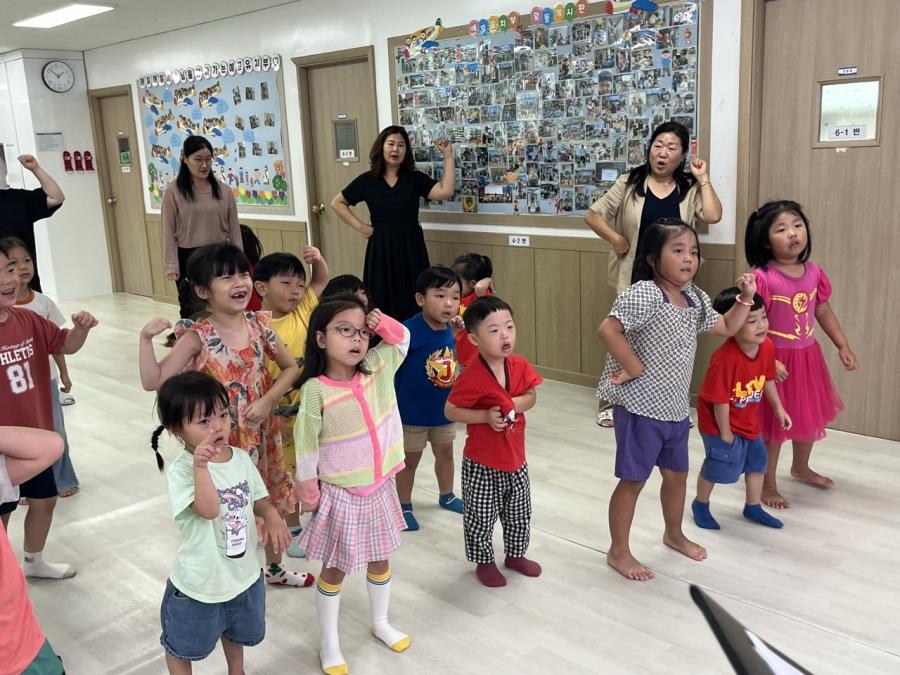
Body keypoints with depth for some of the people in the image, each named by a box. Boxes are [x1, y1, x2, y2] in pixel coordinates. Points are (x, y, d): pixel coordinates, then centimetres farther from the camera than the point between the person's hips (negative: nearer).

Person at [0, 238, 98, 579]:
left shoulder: (27, 320, -3)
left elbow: (66, 345, 8)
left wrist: (81, 327, -13)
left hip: (35, 436, 7)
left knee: (44, 500, 22)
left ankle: (34, 561, 46)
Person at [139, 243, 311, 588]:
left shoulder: (259, 324, -6)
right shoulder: (198, 338, -16)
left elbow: (290, 368, 4)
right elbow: (153, 381, -17)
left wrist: (268, 401, -11)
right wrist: (146, 338, -29)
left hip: (262, 432, 4)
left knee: (270, 501, 21)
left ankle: (274, 567, 45)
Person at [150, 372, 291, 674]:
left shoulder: (241, 458, -7)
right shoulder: (181, 470, -26)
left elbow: (258, 499, 5)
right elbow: (209, 509, -38)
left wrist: (272, 517, -16)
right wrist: (200, 466, -48)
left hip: (243, 575, 6)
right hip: (198, 584, -6)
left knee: (238, 632, 33)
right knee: (182, 646, 20)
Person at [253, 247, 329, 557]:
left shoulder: (303, 311, -6)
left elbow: (321, 280, 6)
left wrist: (318, 260, -16)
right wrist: (273, 419, -18)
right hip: (280, 417, -4)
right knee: (287, 474, 15)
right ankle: (293, 530, 34)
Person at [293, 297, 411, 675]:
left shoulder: (378, 368, -7)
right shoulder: (315, 390, -21)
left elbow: (403, 339, 9)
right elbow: (306, 446, -13)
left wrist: (383, 324, -10)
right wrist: (308, 492, -7)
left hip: (380, 488, 5)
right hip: (340, 495, -5)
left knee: (380, 560, 22)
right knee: (335, 570, 12)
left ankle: (381, 623, 46)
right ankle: (329, 644, 32)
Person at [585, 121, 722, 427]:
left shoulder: (690, 188, 3)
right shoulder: (629, 183, 0)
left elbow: (713, 216, -14)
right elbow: (592, 215, 2)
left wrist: (703, 178, -8)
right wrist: (615, 239, -9)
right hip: (635, 278, -1)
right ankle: (611, 402, 18)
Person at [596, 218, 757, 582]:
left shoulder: (694, 299, 8)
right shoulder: (644, 294, -20)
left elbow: (726, 327, 21)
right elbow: (607, 329, -31)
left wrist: (746, 298, 6)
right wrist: (634, 369, -23)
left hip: (676, 407, 8)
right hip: (640, 406, -8)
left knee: (677, 473, 23)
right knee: (633, 480, 3)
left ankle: (674, 534, 47)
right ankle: (618, 552, 19)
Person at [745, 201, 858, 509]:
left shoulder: (814, 273, -1)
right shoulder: (762, 278, -21)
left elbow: (824, 312, 12)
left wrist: (843, 346, 10)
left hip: (808, 356, 7)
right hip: (775, 358, -6)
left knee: (810, 416, 22)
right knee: (774, 423, 5)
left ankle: (801, 467, 48)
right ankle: (768, 484, 23)